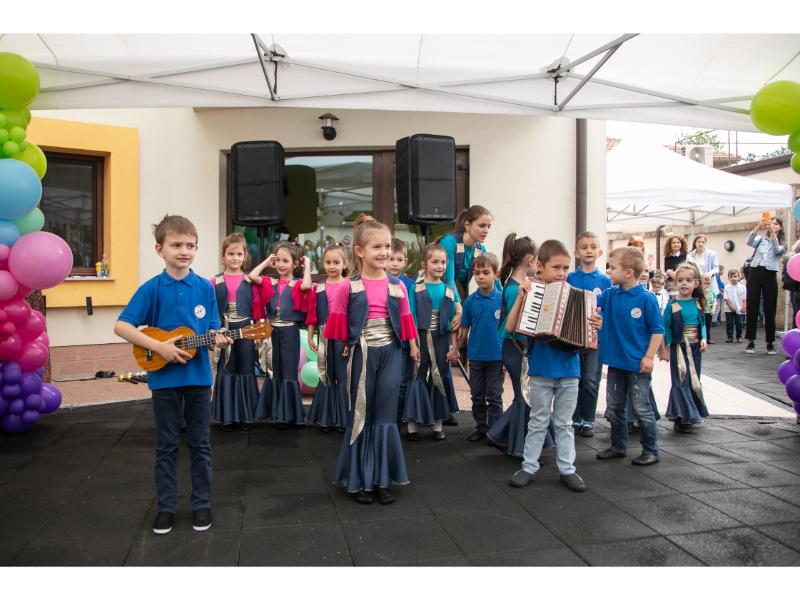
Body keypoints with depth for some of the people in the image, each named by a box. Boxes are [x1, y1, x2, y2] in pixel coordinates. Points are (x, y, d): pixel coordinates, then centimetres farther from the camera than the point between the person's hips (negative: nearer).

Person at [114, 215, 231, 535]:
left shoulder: (205, 288, 0)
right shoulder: (151, 288, -6)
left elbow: (213, 331, 5)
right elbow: (121, 326, -10)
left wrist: (218, 339, -18)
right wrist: (159, 347, -18)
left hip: (198, 376, 2)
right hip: (164, 378, -1)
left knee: (200, 444, 10)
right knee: (167, 445, 10)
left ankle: (201, 504, 23)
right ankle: (166, 507, 24)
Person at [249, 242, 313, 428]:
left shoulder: (297, 285, -4)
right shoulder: (270, 282, 7)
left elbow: (306, 285, -27)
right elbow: (252, 276, -7)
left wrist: (307, 265, -13)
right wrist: (266, 261, 3)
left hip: (290, 331, -4)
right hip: (273, 331, 4)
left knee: (289, 373, 2)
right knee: (275, 373, 12)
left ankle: (289, 414, 12)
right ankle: (277, 413, 24)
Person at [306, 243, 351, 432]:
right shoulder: (318, 288, 6)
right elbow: (313, 314, 9)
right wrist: (310, 336, 8)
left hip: (344, 338, -3)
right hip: (324, 338, 3)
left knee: (343, 377, 3)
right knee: (326, 377, 11)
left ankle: (342, 418, 14)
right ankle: (325, 418, 21)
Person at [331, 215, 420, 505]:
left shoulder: (397, 285, 2)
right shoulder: (350, 286, -6)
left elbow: (406, 318, 10)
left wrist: (413, 345, 13)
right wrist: (341, 347, -7)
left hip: (390, 353, 2)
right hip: (362, 355, -2)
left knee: (386, 417, 7)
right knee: (360, 417, 7)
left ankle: (382, 480, 19)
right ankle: (359, 480, 20)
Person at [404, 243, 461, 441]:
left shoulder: (450, 291, 2)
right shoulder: (416, 289, -5)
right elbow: (411, 320, -7)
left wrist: (454, 347, 2)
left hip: (442, 341, 3)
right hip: (421, 340, -3)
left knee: (440, 379, 11)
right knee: (417, 379, 3)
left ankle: (438, 424, 24)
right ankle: (411, 425, 14)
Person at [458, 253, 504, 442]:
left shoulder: (502, 299, -9)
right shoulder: (470, 300, -2)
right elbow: (464, 329, 6)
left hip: (496, 357, -3)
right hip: (475, 356, 3)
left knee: (494, 397, 7)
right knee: (477, 396, 14)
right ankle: (481, 428, 28)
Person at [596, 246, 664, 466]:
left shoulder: (646, 298, -15)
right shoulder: (610, 294, 1)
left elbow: (657, 330, -12)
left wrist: (649, 357, -15)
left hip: (637, 364, -6)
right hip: (615, 362, 6)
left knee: (642, 408, 5)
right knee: (614, 407, 15)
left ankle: (651, 450, 21)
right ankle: (618, 446, 30)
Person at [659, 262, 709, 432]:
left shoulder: (698, 303, 3)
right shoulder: (672, 305, -10)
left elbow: (703, 324, 11)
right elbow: (665, 328, -7)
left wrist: (703, 339, -6)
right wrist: (663, 349, -9)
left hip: (695, 348, 5)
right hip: (679, 348, -5)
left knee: (694, 381, 13)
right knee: (681, 382, -5)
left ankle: (692, 415, 28)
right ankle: (683, 418, 3)